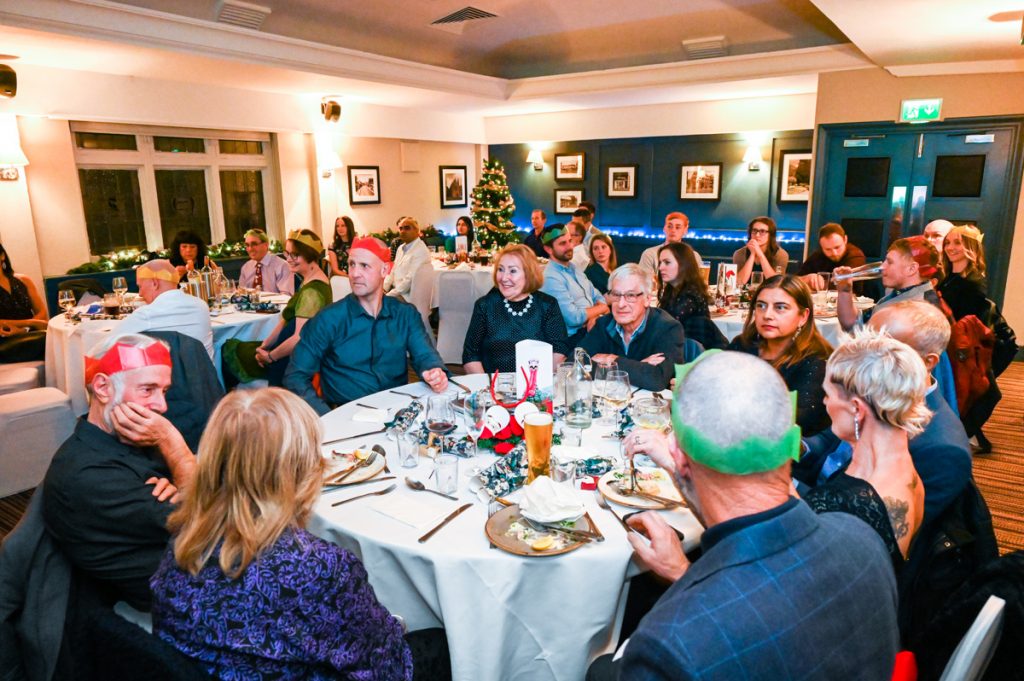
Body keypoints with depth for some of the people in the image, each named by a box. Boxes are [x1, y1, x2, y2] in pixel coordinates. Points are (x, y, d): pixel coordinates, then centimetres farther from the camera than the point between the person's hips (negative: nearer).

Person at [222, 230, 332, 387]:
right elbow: (287, 318, 11)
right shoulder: (310, 280, 5)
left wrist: (269, 356, -14)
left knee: (228, 350, 6)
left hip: (294, 361, -9)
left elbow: (298, 338, -29)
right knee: (229, 347, 16)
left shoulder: (312, 291, -26)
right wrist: (266, 344, 4)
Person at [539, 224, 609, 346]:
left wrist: (595, 316, -10)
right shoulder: (551, 278, -16)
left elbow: (597, 297, 13)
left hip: (593, 326, 8)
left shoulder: (573, 268, 14)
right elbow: (574, 318, -21)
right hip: (575, 337, -8)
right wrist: (601, 308, -5)